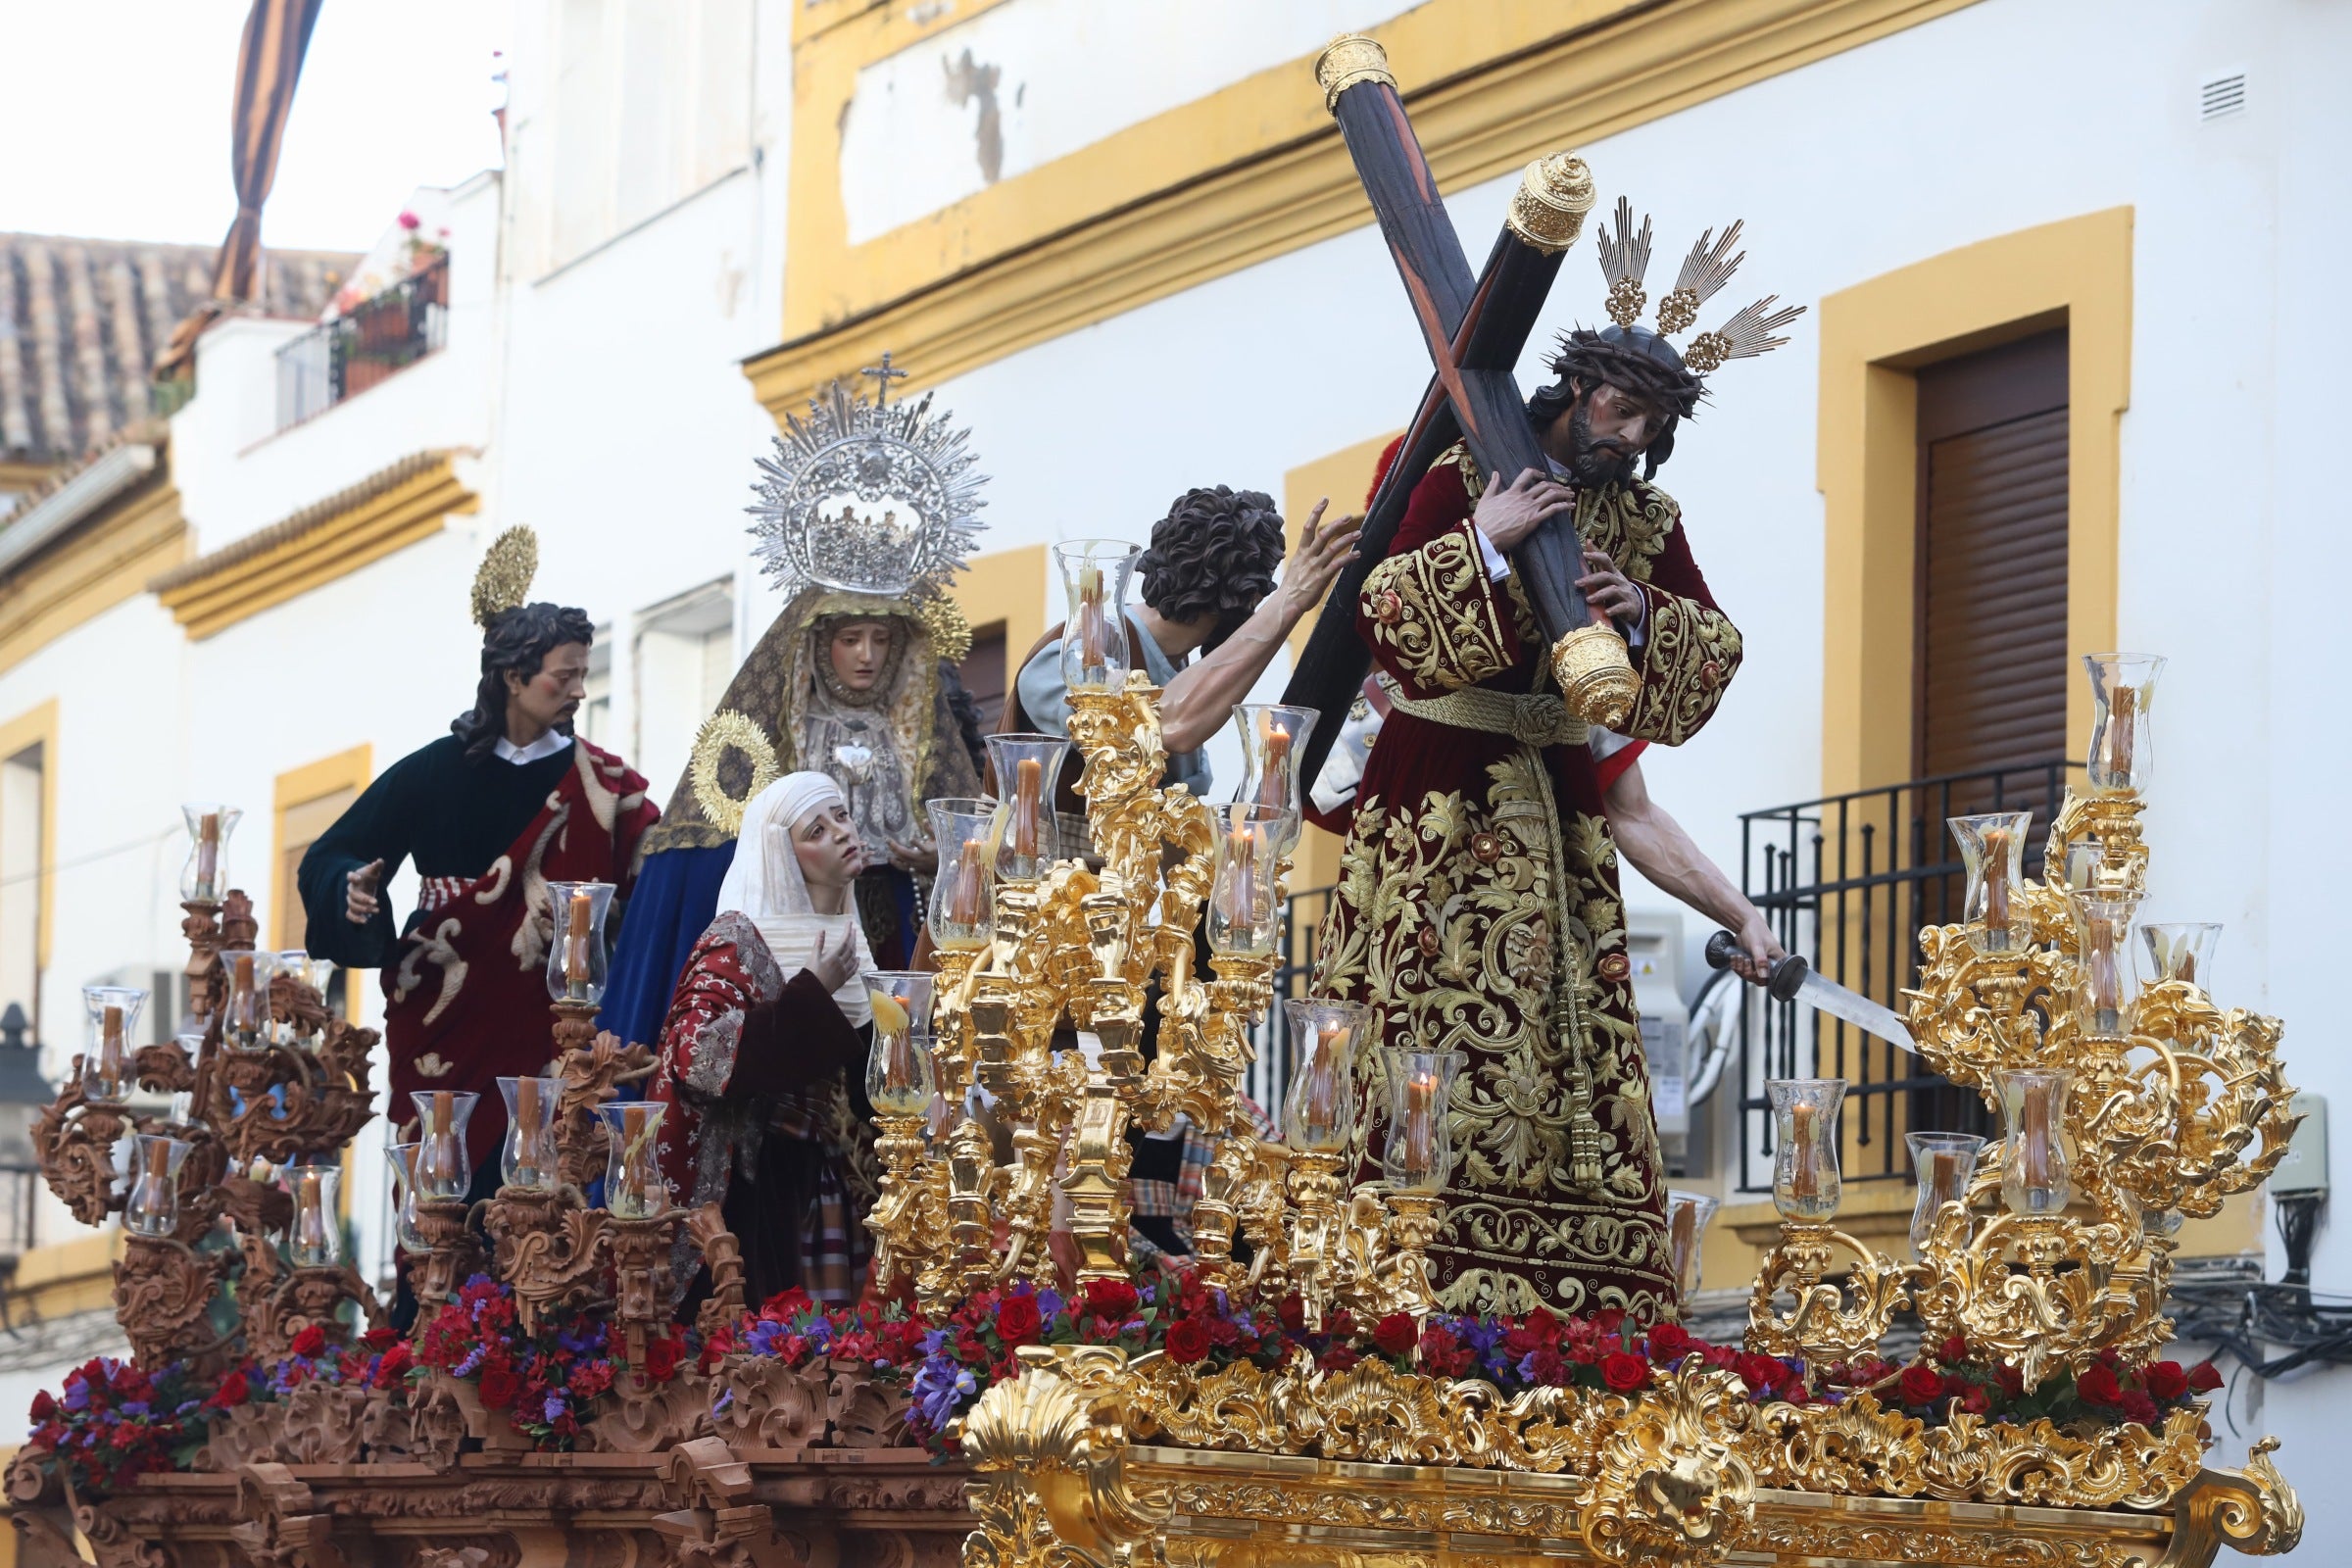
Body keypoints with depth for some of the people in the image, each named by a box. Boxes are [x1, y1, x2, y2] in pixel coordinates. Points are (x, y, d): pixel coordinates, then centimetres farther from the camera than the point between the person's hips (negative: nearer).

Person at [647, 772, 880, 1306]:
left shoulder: (848, 938, 13)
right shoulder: (739, 941, -8)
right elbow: (698, 1054, -23)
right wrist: (811, 995, -20)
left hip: (841, 1178, 7)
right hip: (765, 1184, -7)